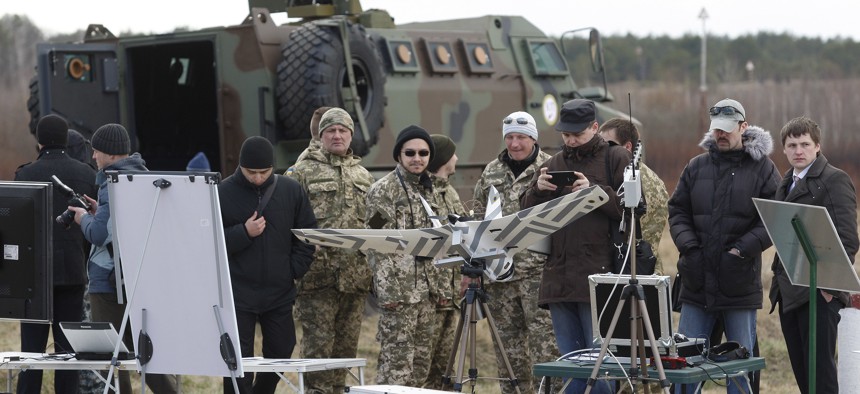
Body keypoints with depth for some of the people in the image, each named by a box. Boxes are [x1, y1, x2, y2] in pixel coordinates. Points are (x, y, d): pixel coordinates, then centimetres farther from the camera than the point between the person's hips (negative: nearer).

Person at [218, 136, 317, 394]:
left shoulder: (291, 191, 4)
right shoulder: (223, 193, -4)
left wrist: (295, 270, -1)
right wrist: (243, 233, -18)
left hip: (280, 294, 3)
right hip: (238, 294, -3)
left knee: (280, 354, 12)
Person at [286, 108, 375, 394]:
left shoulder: (363, 176, 18)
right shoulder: (302, 172, 3)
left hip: (355, 274, 5)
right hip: (318, 272, -5)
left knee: (346, 345, 8)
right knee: (318, 344, -7)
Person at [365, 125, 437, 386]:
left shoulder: (427, 189, 16)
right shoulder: (383, 190, -6)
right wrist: (387, 290, -18)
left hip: (425, 287, 7)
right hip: (400, 288, -7)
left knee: (420, 362, 7)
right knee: (397, 362, -10)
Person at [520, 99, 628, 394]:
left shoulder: (616, 159, 4)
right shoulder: (553, 164, 19)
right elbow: (527, 214, 13)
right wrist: (538, 190, -6)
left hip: (599, 275, -5)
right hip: (558, 278, 5)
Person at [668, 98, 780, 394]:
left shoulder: (762, 169, -2)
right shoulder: (696, 167, 9)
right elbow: (677, 212, 10)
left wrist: (741, 250, -15)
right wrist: (689, 247, -5)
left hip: (740, 284, -3)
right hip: (697, 282, 3)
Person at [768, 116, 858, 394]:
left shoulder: (835, 181, -6)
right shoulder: (787, 183, 19)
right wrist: (779, 279, 11)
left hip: (819, 293, -8)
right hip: (789, 292, 8)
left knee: (821, 371, -9)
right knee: (801, 371, 9)